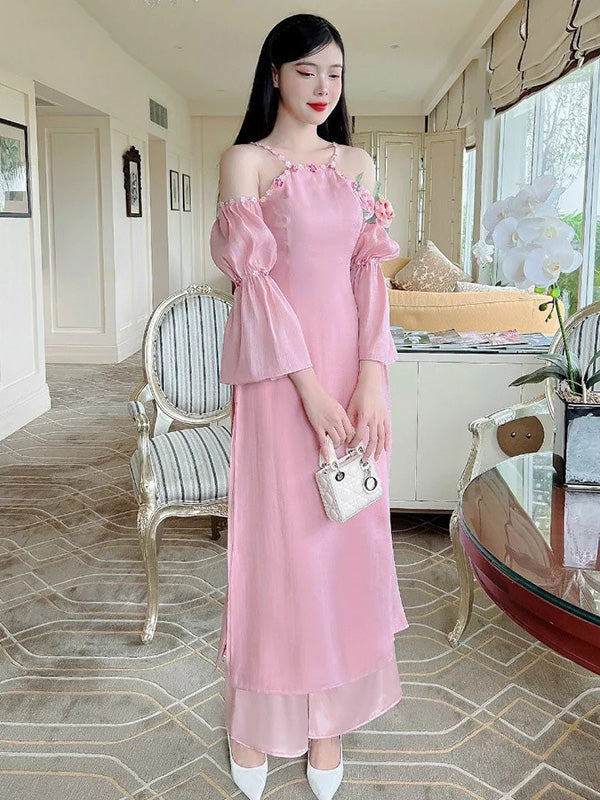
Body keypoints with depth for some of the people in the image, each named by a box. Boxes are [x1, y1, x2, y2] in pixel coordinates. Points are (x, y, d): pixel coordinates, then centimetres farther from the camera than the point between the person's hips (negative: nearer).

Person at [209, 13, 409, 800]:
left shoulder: (358, 163, 12)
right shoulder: (245, 160, -1)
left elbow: (369, 271, 5)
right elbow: (253, 278, -9)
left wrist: (373, 375, -8)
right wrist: (309, 385, -16)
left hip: (353, 366, 4)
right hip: (279, 369, -4)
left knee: (348, 537, 9)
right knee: (279, 536, 3)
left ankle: (329, 711, 27)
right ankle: (259, 715, 23)